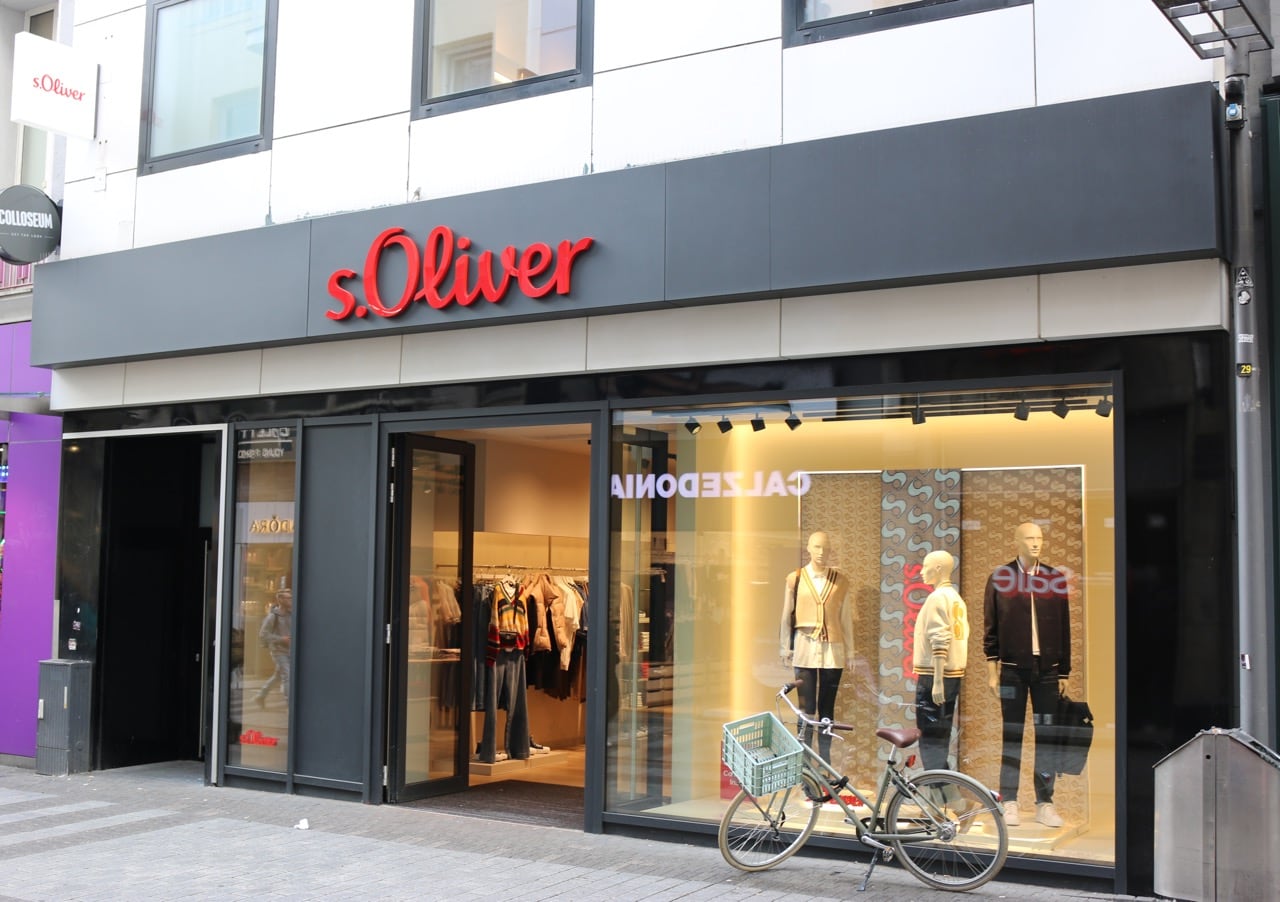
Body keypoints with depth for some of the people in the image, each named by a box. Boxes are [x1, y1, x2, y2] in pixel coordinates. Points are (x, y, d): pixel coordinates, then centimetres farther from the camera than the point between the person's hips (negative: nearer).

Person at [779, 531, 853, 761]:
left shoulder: (839, 581, 7)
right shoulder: (796, 579, 4)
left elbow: (846, 618, 10)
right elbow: (786, 615, 8)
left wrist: (849, 652, 9)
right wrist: (785, 648, 5)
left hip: (832, 649, 2)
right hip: (805, 649, -1)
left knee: (827, 707, 5)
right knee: (806, 707, -4)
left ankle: (825, 761, 12)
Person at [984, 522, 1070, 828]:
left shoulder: (1055, 579, 6)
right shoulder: (1000, 577, 1)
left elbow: (1064, 628, 9)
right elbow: (991, 626, 2)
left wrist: (1064, 671, 7)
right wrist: (992, 670, -1)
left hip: (1046, 668, 2)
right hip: (1013, 668, -2)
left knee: (1047, 735, 4)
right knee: (1012, 736, 3)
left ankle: (1044, 803, 12)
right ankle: (1009, 802, 11)